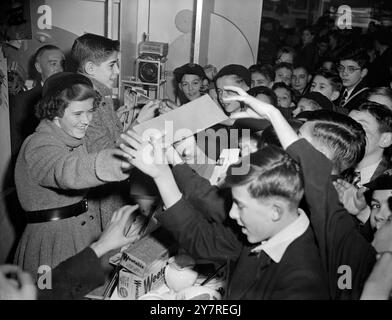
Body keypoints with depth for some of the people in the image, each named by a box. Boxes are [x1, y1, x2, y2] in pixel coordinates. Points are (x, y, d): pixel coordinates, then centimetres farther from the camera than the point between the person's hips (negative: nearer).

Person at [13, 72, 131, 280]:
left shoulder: (74, 139, 7)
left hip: (85, 230, 8)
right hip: (51, 241, -8)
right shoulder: (39, 146, -22)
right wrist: (128, 159, -57)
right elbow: (68, 171, -44)